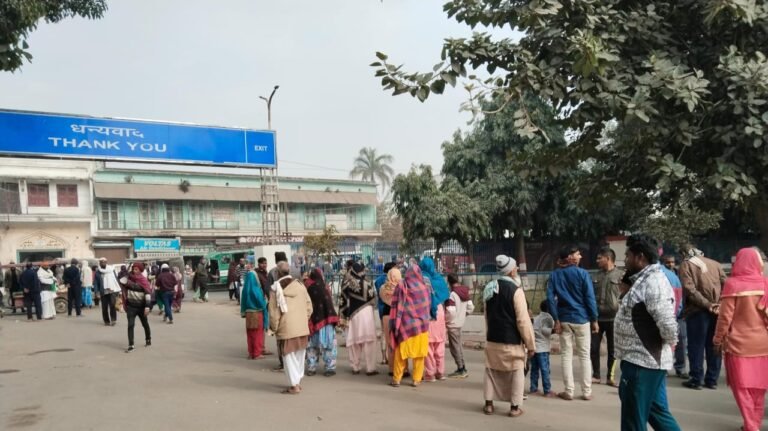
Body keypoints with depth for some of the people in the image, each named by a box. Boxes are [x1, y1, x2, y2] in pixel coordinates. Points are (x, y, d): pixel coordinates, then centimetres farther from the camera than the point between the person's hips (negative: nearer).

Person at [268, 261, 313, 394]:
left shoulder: (277, 288, -8)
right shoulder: (300, 285, 4)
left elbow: (273, 311, -7)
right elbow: (309, 306, 6)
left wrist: (274, 327, 5)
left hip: (287, 328, -5)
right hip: (302, 327, 5)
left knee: (289, 357, 3)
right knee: (300, 355, 17)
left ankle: (294, 386, 2)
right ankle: (298, 381, 26)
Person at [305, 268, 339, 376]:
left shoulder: (308, 289, 1)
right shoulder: (322, 288, -14)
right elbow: (328, 304, -15)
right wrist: (332, 318, -8)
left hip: (312, 320, 5)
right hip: (324, 320, -5)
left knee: (312, 344, 14)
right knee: (328, 343, 3)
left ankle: (311, 368, 14)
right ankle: (330, 368, 3)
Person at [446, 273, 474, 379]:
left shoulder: (452, 295, -20)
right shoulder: (465, 293, 4)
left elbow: (450, 312, -25)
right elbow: (471, 307, 8)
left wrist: (445, 320, -10)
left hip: (453, 324, -8)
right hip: (460, 322, 8)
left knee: (455, 347, 2)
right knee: (459, 346, 17)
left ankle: (460, 369, 7)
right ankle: (463, 368, 22)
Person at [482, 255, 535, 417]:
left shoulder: (489, 289, 5)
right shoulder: (516, 290, -16)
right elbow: (523, 320, -16)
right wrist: (530, 343, -8)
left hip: (492, 339, 6)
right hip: (512, 341, -6)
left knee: (491, 371, 16)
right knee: (516, 372, 9)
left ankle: (489, 404, 19)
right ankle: (514, 407, 12)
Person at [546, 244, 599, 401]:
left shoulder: (555, 275, 2)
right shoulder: (582, 273, -9)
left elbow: (550, 298, -4)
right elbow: (590, 298, -9)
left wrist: (556, 320, -2)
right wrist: (594, 320, -2)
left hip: (564, 319, 3)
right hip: (581, 319, -3)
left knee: (567, 355, 7)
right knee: (584, 356, 7)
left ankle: (569, 391, 9)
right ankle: (586, 392, 11)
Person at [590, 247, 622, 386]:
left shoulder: (620, 275, -6)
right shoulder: (597, 276, 9)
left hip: (613, 318, -4)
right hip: (597, 317, 4)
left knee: (612, 350, 7)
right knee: (594, 347, 5)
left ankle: (610, 376, 18)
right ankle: (596, 375, 18)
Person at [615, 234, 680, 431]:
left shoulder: (653, 282, -19)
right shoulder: (645, 280, 14)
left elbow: (667, 323, -24)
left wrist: (667, 343, -8)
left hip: (642, 362, -10)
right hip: (647, 360, 10)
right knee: (657, 413, 18)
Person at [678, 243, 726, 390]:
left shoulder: (686, 264, 1)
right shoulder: (714, 263, 14)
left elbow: (690, 289, -12)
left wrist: (707, 304, -13)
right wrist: (717, 304, -3)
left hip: (697, 310, -4)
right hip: (717, 310, 4)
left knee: (696, 345, 3)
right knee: (714, 345, 12)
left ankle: (696, 380, 5)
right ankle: (712, 380, 17)